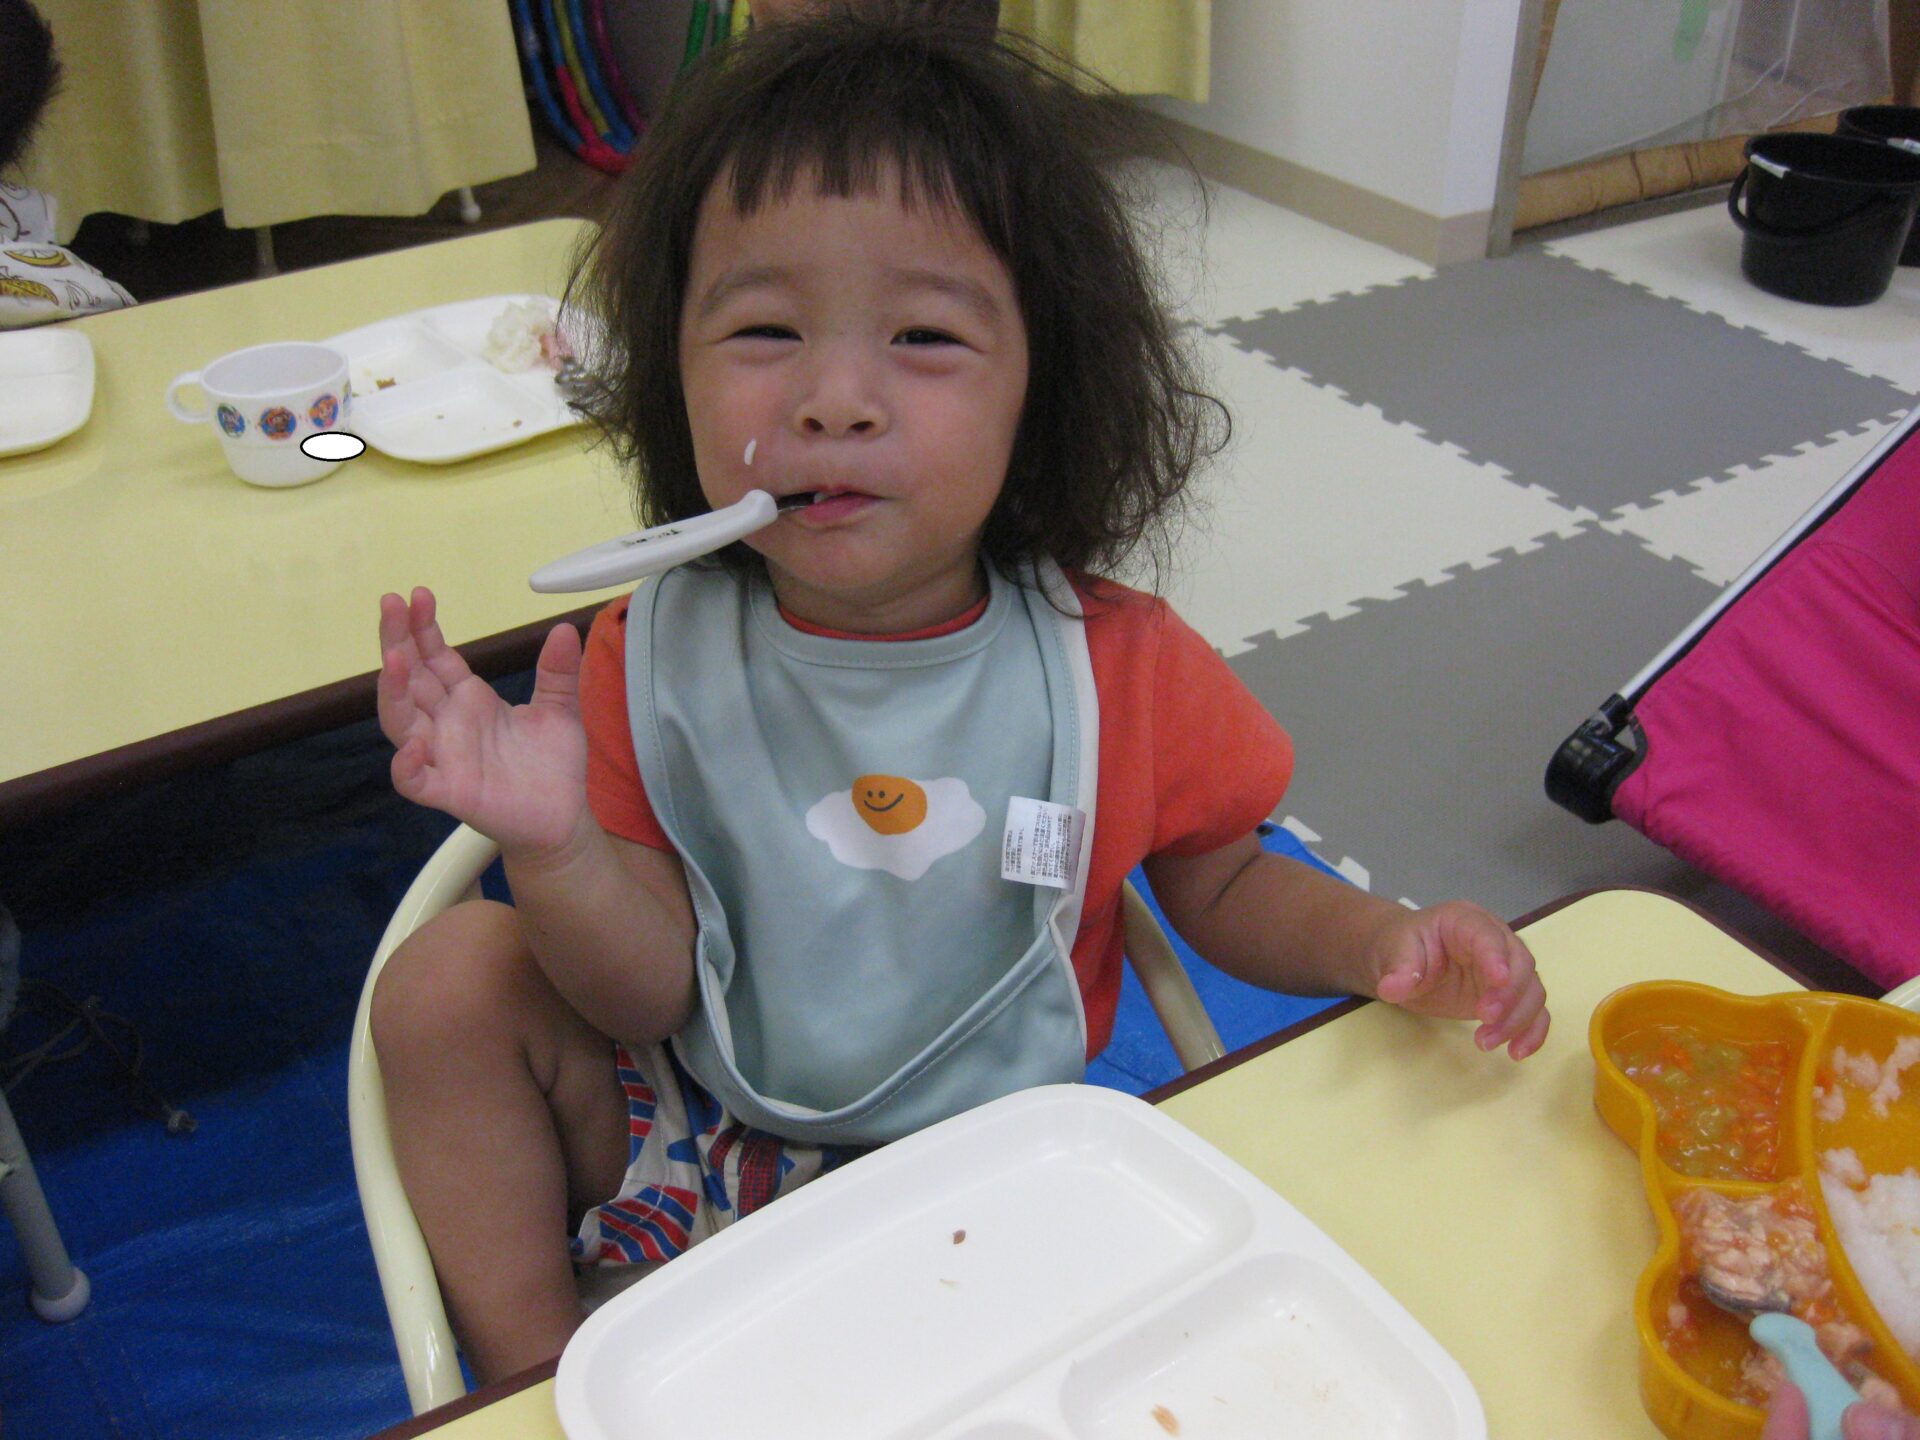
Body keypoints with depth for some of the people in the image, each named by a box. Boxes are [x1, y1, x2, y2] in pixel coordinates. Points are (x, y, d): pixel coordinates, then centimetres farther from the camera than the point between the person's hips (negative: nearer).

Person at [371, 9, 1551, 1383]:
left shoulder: (1115, 664, -13)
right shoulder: (652, 656, -12)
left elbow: (1223, 883, 3)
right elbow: (649, 990, -11)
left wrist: (1388, 939, -17)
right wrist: (555, 846, -32)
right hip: (705, 1143, 1)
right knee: (454, 971, -15)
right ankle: (532, 1366, 2)